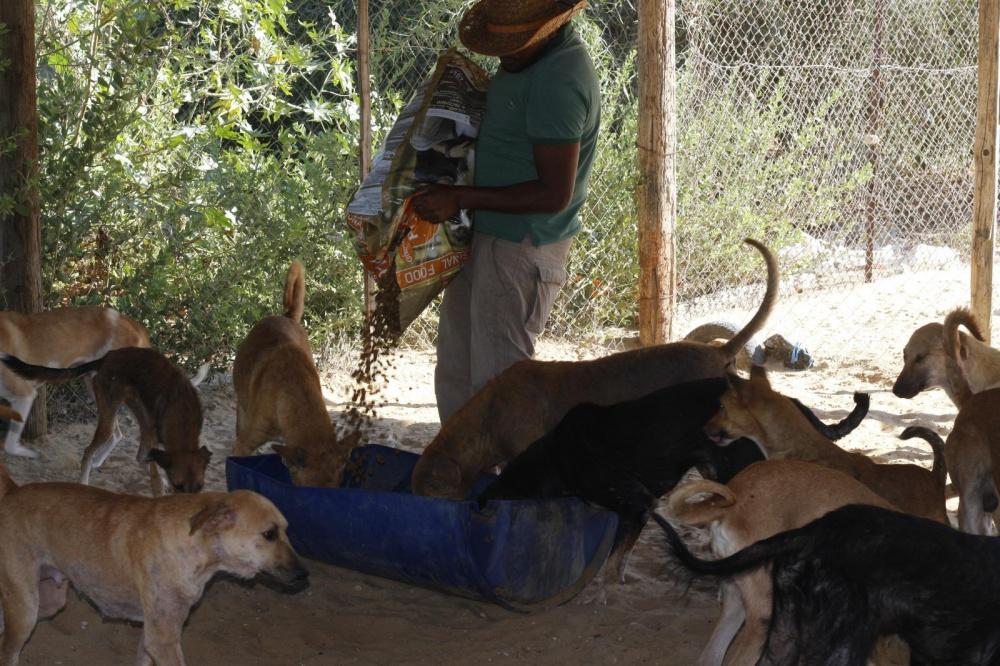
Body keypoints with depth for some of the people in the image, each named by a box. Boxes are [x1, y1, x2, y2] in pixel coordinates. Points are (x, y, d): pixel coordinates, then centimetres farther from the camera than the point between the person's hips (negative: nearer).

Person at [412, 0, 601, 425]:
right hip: (485, 236, 10)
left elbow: (554, 194, -24)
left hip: (520, 250, -10)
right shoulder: (532, 55, 5)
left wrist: (460, 199, -21)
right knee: (456, 369, 19)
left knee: (499, 378, -3)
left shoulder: (557, 82, -25)